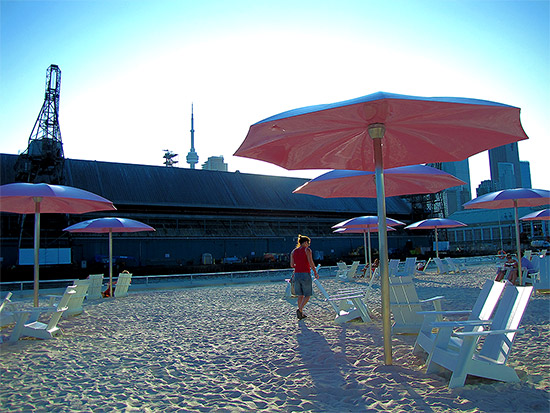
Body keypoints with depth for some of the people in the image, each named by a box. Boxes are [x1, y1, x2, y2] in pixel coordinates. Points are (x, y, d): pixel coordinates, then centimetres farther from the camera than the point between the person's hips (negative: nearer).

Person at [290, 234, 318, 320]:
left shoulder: (293, 251, 8)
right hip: (305, 274, -5)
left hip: (297, 275, 5)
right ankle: (300, 309, -13)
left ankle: (301, 313, 17)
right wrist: (315, 273, -1)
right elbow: (311, 263, -12)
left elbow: (292, 265, 8)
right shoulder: (307, 250, -6)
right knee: (307, 295, 5)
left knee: (300, 295, 15)